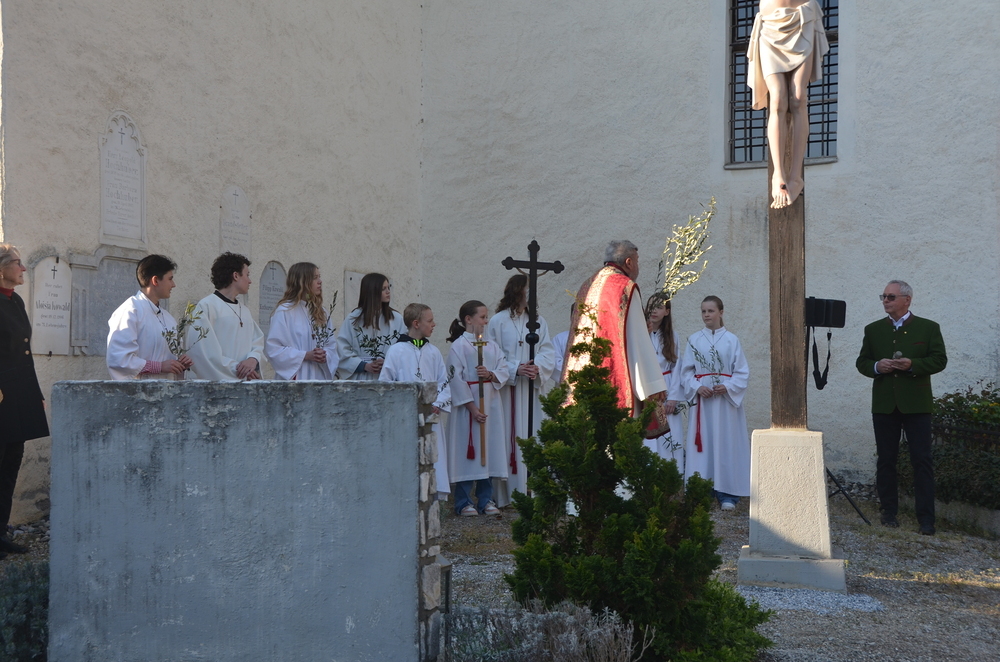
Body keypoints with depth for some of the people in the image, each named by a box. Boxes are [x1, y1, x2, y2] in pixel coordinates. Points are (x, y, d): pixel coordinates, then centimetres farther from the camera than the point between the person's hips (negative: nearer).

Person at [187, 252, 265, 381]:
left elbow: (258, 340, 14)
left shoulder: (244, 310, 18)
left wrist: (253, 359, -9)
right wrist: (236, 369, -14)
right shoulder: (206, 306, -6)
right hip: (218, 381, -6)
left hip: (245, 383, 7)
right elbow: (200, 350, -13)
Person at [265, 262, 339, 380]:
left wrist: (325, 356, -10)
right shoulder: (284, 311, -6)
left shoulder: (321, 313, 14)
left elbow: (332, 345, 13)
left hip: (320, 377, 5)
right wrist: (305, 355, -17)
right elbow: (273, 348, -12)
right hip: (294, 377, -5)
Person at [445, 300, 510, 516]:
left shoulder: (491, 345, 12)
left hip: (491, 402, 6)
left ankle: (485, 500, 16)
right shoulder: (459, 345, -5)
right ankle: (463, 502, 6)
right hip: (468, 404, -6)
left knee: (489, 448, 7)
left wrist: (490, 374, -14)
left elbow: (504, 372, 8)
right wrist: (472, 407, -14)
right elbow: (456, 378, -10)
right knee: (467, 452, -3)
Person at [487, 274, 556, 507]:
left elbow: (548, 352, 6)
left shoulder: (538, 321, 11)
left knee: (531, 437, 3)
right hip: (507, 389, -4)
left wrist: (538, 367, -14)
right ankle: (506, 495, -1)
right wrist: (516, 369, -16)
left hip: (531, 390, 4)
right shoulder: (498, 321, -1)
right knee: (509, 439, -5)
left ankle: (530, 492, 8)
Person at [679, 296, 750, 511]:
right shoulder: (694, 340, 6)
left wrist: (728, 387, -14)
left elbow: (743, 372, 1)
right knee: (703, 443, 1)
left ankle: (726, 493, 5)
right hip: (701, 399, 1)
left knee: (726, 443, -1)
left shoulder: (731, 340, 2)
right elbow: (686, 371, 6)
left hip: (727, 398, -1)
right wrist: (697, 387, -11)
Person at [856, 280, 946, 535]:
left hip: (916, 404, -3)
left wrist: (912, 365, -17)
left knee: (922, 461, -4)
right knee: (886, 460, 7)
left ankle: (926, 519, -3)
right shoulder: (873, 330, 11)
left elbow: (939, 360, -2)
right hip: (884, 405, 3)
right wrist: (877, 367, -10)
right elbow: (862, 362, 12)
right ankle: (888, 512, 15)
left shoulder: (928, 328, 4)